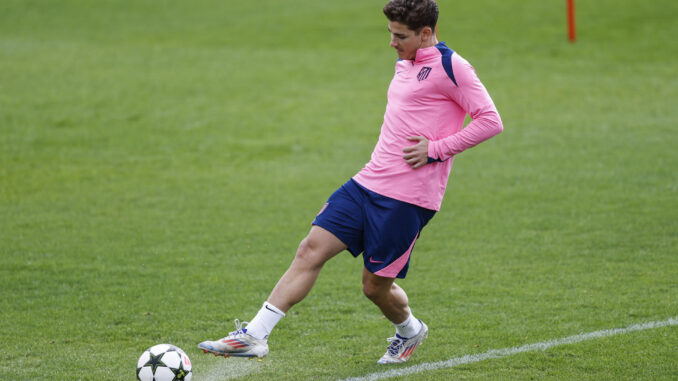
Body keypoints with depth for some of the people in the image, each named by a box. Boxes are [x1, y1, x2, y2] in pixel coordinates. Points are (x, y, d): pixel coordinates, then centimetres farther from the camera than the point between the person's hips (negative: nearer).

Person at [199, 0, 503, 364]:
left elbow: (490, 121, -14)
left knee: (376, 285, 0)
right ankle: (254, 335, -7)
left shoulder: (449, 68, -10)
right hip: (368, 183, 8)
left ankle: (409, 331, 34)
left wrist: (436, 149, -16)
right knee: (311, 250, -4)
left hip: (407, 197, -8)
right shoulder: (404, 64, 16)